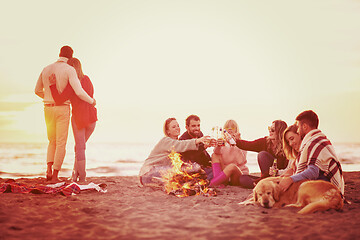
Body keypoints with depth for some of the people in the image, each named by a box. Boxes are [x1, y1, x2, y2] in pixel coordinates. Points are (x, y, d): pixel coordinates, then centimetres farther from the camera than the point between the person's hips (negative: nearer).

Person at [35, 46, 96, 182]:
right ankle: (55, 176, 1)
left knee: (53, 141, 19)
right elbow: (79, 92, -20)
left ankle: (49, 170, 3)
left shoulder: (46, 69, 9)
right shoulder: (70, 70, -10)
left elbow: (37, 90, 20)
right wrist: (91, 101, 0)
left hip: (48, 109, 5)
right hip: (62, 110, -4)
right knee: (61, 143, 3)